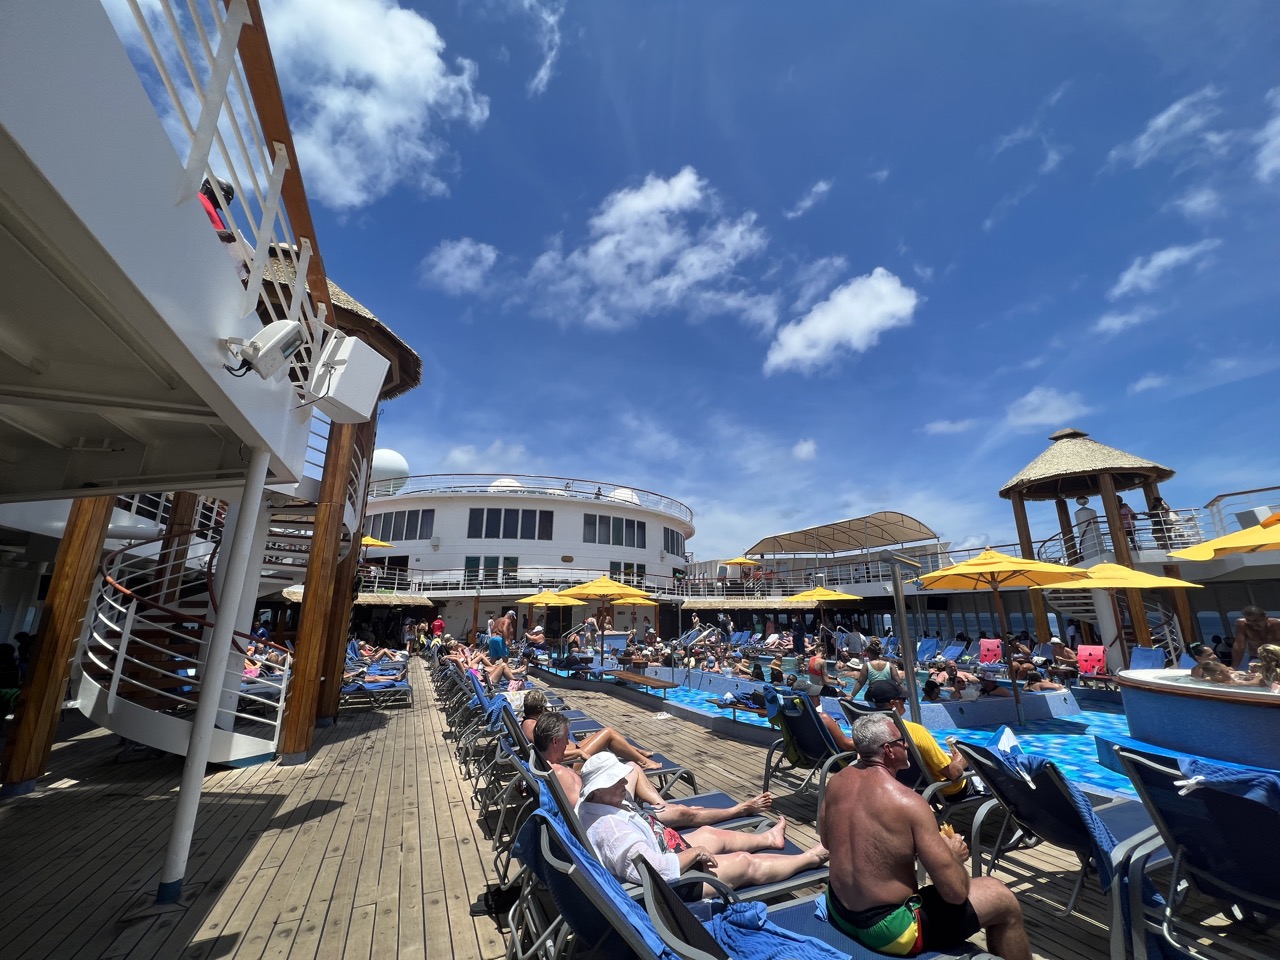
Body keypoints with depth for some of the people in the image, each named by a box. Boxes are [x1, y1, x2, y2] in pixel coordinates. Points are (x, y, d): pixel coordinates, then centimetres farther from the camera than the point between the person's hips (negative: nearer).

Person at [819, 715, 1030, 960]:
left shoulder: (836, 782, -5)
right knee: (1003, 899, 8)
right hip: (889, 931, -6)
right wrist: (953, 855, 4)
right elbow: (956, 892, -19)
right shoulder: (908, 802, -23)